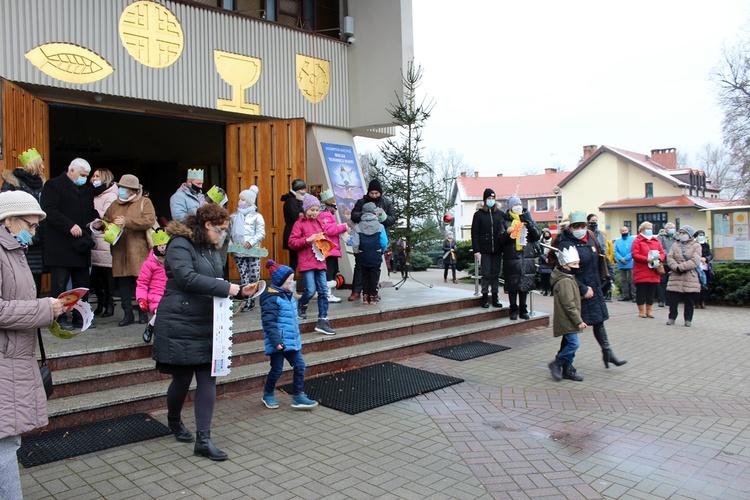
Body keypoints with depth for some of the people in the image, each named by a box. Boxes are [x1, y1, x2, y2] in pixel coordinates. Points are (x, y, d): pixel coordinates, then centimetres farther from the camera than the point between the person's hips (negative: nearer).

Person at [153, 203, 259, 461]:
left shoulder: (210, 249, 13)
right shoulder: (180, 245, -12)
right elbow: (187, 278, -27)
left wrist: (240, 291, 2)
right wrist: (226, 287, -26)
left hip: (206, 324, 7)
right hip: (180, 324, -7)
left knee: (207, 379, 2)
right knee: (182, 378, 7)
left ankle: (203, 440, 7)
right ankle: (174, 420, 38)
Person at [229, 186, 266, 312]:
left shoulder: (257, 216, 0)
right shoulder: (234, 216, 12)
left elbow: (261, 233, -6)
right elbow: (230, 232, 11)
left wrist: (251, 242, -18)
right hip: (238, 252, 3)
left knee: (254, 276, -1)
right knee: (243, 277, 4)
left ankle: (251, 300, 10)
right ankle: (247, 300, 8)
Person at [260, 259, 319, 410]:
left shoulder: (288, 296, 12)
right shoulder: (272, 298, -17)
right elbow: (269, 322, -22)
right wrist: (276, 341, -25)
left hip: (292, 341, 8)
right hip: (279, 342, -8)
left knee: (299, 366, 5)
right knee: (277, 369, 5)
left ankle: (298, 396, 14)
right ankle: (268, 395, 27)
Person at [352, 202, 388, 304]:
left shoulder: (357, 227, -5)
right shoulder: (380, 227, -6)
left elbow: (355, 244, -7)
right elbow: (384, 243, -6)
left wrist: (357, 254, 10)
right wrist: (381, 252, 13)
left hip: (363, 258, 1)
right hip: (376, 258, -1)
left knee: (365, 275, 13)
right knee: (374, 275, 9)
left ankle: (365, 296, 14)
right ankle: (373, 297, 10)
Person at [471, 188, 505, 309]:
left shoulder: (500, 213, 8)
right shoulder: (479, 214, 2)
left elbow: (504, 230, 9)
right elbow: (474, 233, -1)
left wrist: (504, 246, -2)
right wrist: (476, 250, -8)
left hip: (497, 249, 2)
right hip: (484, 250, -2)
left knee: (496, 274, 7)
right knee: (486, 274, 0)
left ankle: (495, 297, 14)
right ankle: (485, 297, 7)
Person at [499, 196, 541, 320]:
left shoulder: (528, 219, 12)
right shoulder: (505, 221, 4)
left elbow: (537, 236, 4)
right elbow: (500, 240, -1)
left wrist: (529, 224, -11)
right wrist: (507, 233, -21)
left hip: (527, 257, 3)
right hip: (511, 257, -3)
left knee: (525, 283, 6)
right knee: (512, 284, -1)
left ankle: (523, 309, 16)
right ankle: (513, 309, 10)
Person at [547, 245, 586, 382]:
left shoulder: (569, 278, 15)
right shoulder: (564, 282, -19)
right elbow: (569, 305, -22)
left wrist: (578, 320, 22)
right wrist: (579, 321, -18)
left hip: (567, 321, 11)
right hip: (566, 320, -11)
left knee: (568, 343, 14)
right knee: (574, 343, -12)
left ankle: (568, 369, 21)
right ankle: (556, 364, 0)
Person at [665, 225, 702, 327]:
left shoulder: (696, 246, 2)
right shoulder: (675, 245, 13)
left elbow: (695, 261, -12)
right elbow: (669, 258, 0)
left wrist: (681, 267, -18)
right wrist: (676, 267, -18)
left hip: (690, 277, -2)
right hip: (676, 277, 2)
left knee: (689, 299, 5)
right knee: (673, 298, 0)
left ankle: (688, 319, 15)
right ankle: (672, 317, 12)